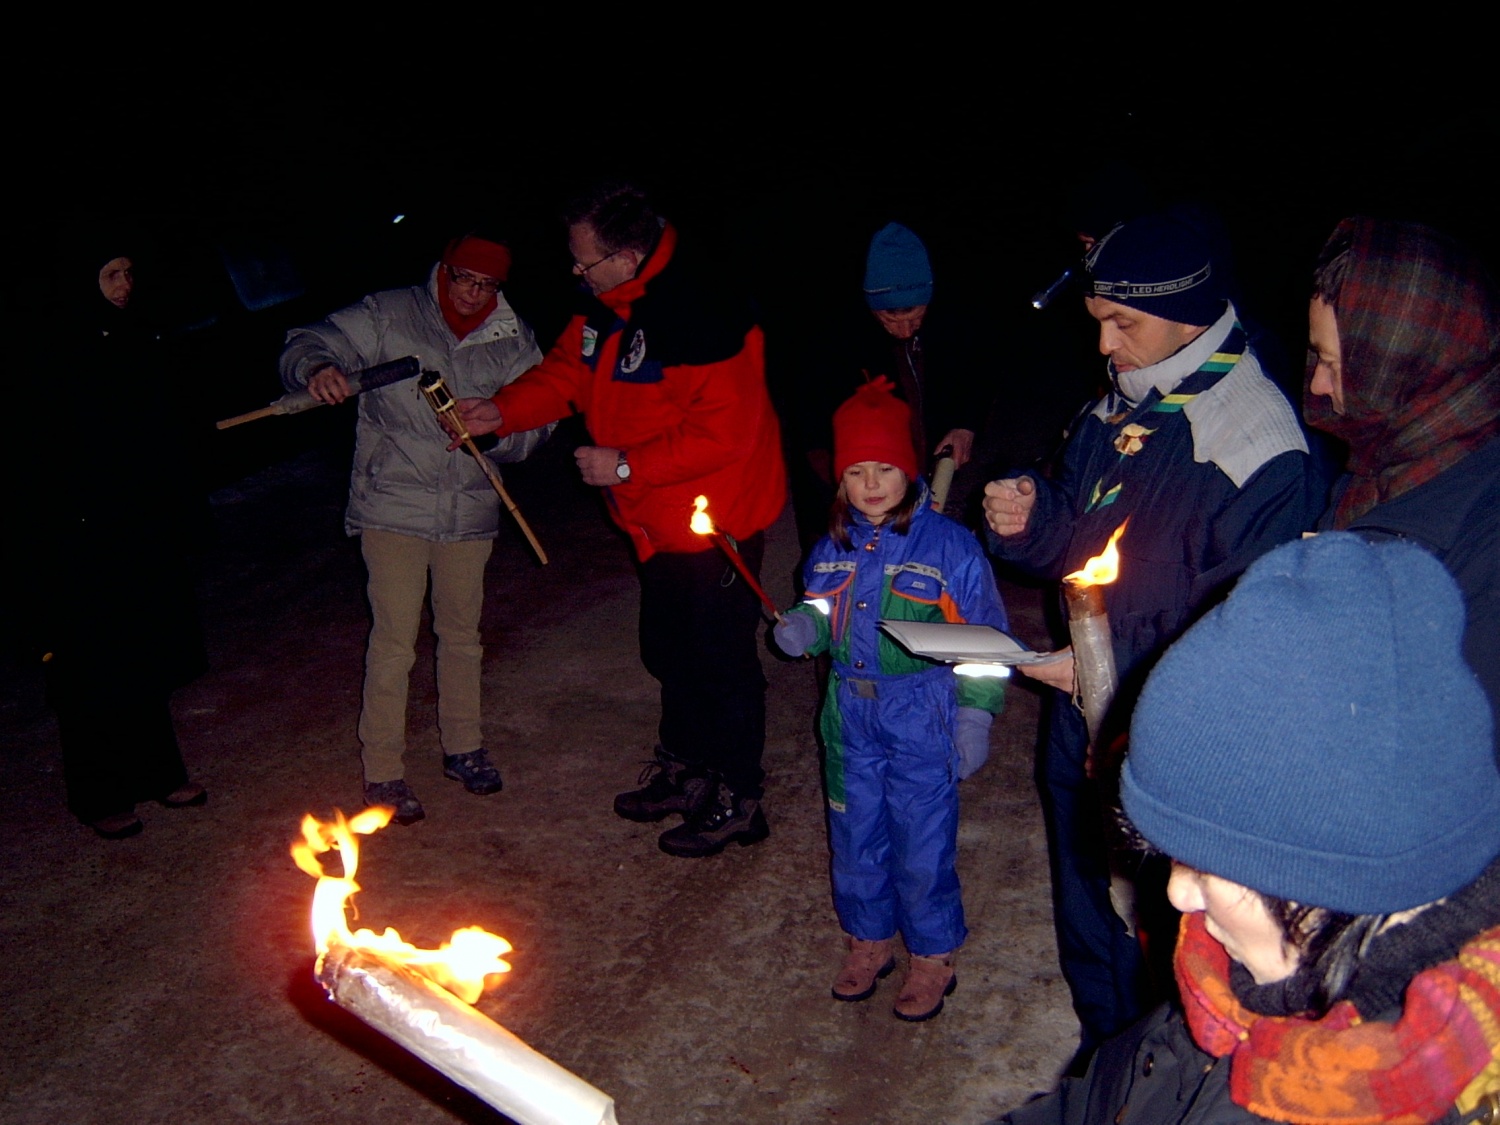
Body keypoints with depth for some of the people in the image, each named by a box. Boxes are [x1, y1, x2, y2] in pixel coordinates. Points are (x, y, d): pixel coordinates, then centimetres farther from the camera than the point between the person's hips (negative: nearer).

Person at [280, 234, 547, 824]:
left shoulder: (513, 341, 4)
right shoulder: (388, 316, -5)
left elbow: (533, 426, 2)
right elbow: (307, 343, -8)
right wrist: (316, 369, -32)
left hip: (470, 510, 4)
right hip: (393, 505, -3)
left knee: (462, 631, 17)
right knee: (394, 640, -3)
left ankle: (463, 747, 34)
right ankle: (382, 771, 11)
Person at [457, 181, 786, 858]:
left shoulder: (701, 322, -27)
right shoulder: (605, 310, 3)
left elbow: (725, 432, -29)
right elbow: (566, 374, 12)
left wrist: (627, 465, -25)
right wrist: (502, 412, -5)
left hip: (718, 521, -10)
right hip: (661, 522, 10)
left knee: (721, 659, 2)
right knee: (669, 649, 22)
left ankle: (736, 802, 19)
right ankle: (683, 770, 41)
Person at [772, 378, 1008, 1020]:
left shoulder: (949, 545, -11)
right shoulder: (831, 548, 4)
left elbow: (984, 637, -7)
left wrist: (975, 716, -11)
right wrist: (803, 629, -6)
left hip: (924, 720, -4)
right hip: (850, 716, 5)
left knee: (923, 846, 5)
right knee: (854, 836, 15)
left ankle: (933, 958, 27)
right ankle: (868, 942, 37)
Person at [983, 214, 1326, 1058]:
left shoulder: (1260, 445, -21)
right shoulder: (1118, 409, 4)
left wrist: (1121, 674, -25)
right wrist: (1032, 521, -7)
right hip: (1085, 712, 8)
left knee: (1147, 934, 10)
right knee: (1085, 902, 23)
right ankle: (1102, 1059, 47)